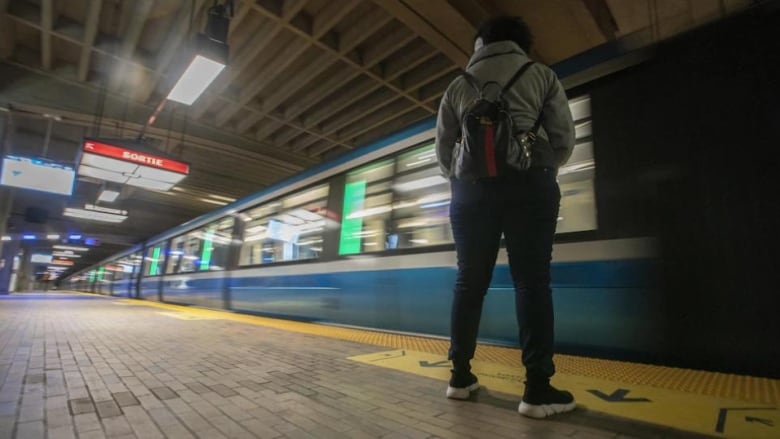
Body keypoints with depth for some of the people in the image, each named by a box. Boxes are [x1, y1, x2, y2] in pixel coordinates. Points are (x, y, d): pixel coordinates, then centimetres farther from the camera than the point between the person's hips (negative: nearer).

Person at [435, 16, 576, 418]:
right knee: (532, 281, -2)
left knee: (470, 280, 6)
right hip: (528, 182, -1)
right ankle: (538, 388, -2)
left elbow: (443, 147, 16)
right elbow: (564, 140, 10)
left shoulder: (458, 85, 21)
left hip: (471, 185, 2)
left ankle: (460, 375, 12)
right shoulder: (541, 75, 16)